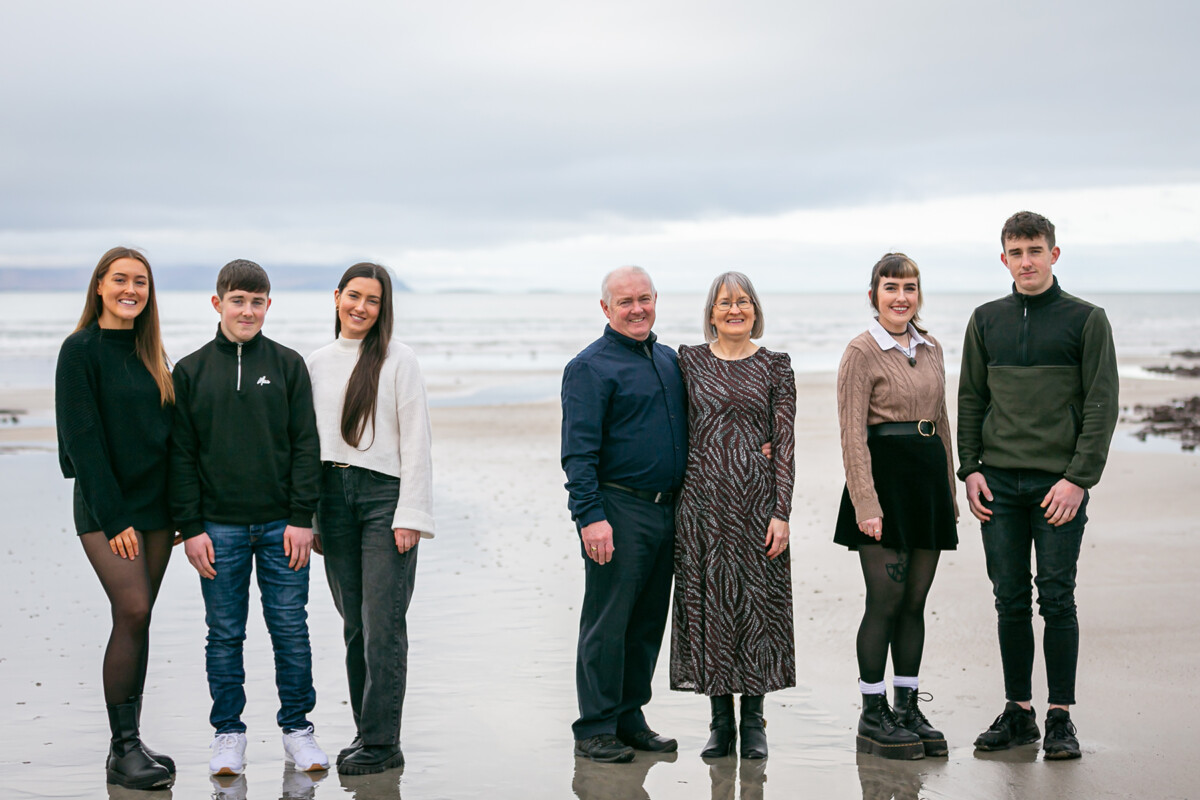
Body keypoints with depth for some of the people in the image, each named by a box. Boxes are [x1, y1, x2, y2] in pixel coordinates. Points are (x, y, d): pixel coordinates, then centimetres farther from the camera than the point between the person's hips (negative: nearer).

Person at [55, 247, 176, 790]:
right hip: (104, 505, -6)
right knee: (133, 612, -15)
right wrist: (114, 517, -16)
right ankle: (122, 749, -8)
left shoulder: (151, 352, 13)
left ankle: (130, 743, 10)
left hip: (155, 505, 6)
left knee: (137, 620, 5)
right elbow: (83, 440, -11)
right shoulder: (81, 351, -6)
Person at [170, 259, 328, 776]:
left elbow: (305, 445, 2)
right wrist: (190, 527, -3)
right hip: (219, 526, 0)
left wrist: (302, 518, -6)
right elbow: (182, 455, 4)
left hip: (282, 524, 0)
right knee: (225, 633, 5)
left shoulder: (288, 365, 5)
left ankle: (296, 728, 15)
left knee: (291, 629, 3)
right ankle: (228, 733, 16)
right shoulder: (190, 371, 5)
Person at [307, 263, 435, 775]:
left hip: (385, 493, -4)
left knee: (382, 623, -7)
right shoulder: (316, 364, 13)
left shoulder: (397, 360, -1)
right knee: (354, 623, 8)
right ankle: (365, 729, 16)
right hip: (332, 496, 4)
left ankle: (381, 743, -2)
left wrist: (410, 515, -11)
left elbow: (415, 441, -4)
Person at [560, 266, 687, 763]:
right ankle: (595, 730, 4)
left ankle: (629, 718, 21)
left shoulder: (671, 361, 16)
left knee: (648, 623, 11)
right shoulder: (590, 367, -6)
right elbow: (579, 452, -12)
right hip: (618, 509, -7)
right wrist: (590, 516, -21)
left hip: (665, 511, 7)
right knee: (607, 623, -3)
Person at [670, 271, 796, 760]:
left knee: (756, 601, 1)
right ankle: (721, 720, 13)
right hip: (702, 495, 1)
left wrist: (782, 512, -6)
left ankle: (753, 721, 13)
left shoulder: (774, 366, 4)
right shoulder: (689, 360, 7)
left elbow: (784, 443, 1)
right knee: (708, 600, 3)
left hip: (757, 495, -1)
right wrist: (674, 499, 1)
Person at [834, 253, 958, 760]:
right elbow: (853, 435, -11)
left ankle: (907, 708, 17)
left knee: (915, 601, 9)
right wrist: (866, 503, -17)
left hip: (928, 473, 6)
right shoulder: (862, 352, -6)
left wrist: (949, 489, 16)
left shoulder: (931, 349, 13)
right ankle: (873, 715, 5)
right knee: (885, 601, -4)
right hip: (884, 475, -6)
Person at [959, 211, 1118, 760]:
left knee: (1057, 600, -2)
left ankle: (1061, 717, 7)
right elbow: (970, 400, 13)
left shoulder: (1086, 320, 1)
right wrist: (970, 469, 2)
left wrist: (1079, 478, -11)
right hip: (999, 482, 3)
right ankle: (1017, 713, 14)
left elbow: (1102, 405, -3)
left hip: (1061, 482, -3)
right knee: (1011, 601, 6)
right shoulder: (986, 320, 11)